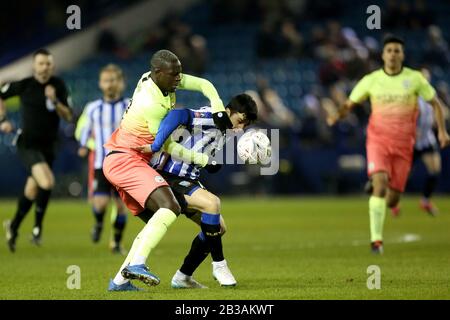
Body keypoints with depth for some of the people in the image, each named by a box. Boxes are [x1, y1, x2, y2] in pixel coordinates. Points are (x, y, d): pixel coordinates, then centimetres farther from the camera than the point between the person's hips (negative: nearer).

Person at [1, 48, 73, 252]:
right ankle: (37, 227, -6)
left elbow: (68, 116, -4)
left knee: (32, 192, 13)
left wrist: (55, 101, -19)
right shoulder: (24, 85, -8)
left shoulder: (59, 86, 0)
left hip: (48, 146, 5)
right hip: (28, 145, -5)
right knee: (47, 183, -25)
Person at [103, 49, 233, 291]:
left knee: (156, 221, 12)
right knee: (170, 207, -26)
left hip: (118, 162, 11)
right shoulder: (151, 104, -21)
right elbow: (169, 147, -11)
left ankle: (121, 278, 5)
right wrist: (205, 160, -2)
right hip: (126, 160, -11)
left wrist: (218, 111, -2)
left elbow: (204, 85, 13)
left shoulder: (164, 79, 5)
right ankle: (137, 264, -39)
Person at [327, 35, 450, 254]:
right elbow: (350, 104, 9)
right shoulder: (371, 80, 1)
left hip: (403, 145, 1)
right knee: (380, 183, -24)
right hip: (378, 140, -1)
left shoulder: (415, 78, 0)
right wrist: (338, 114, -13)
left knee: (392, 200, 1)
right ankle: (376, 240, -21)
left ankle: (379, 206, 41)